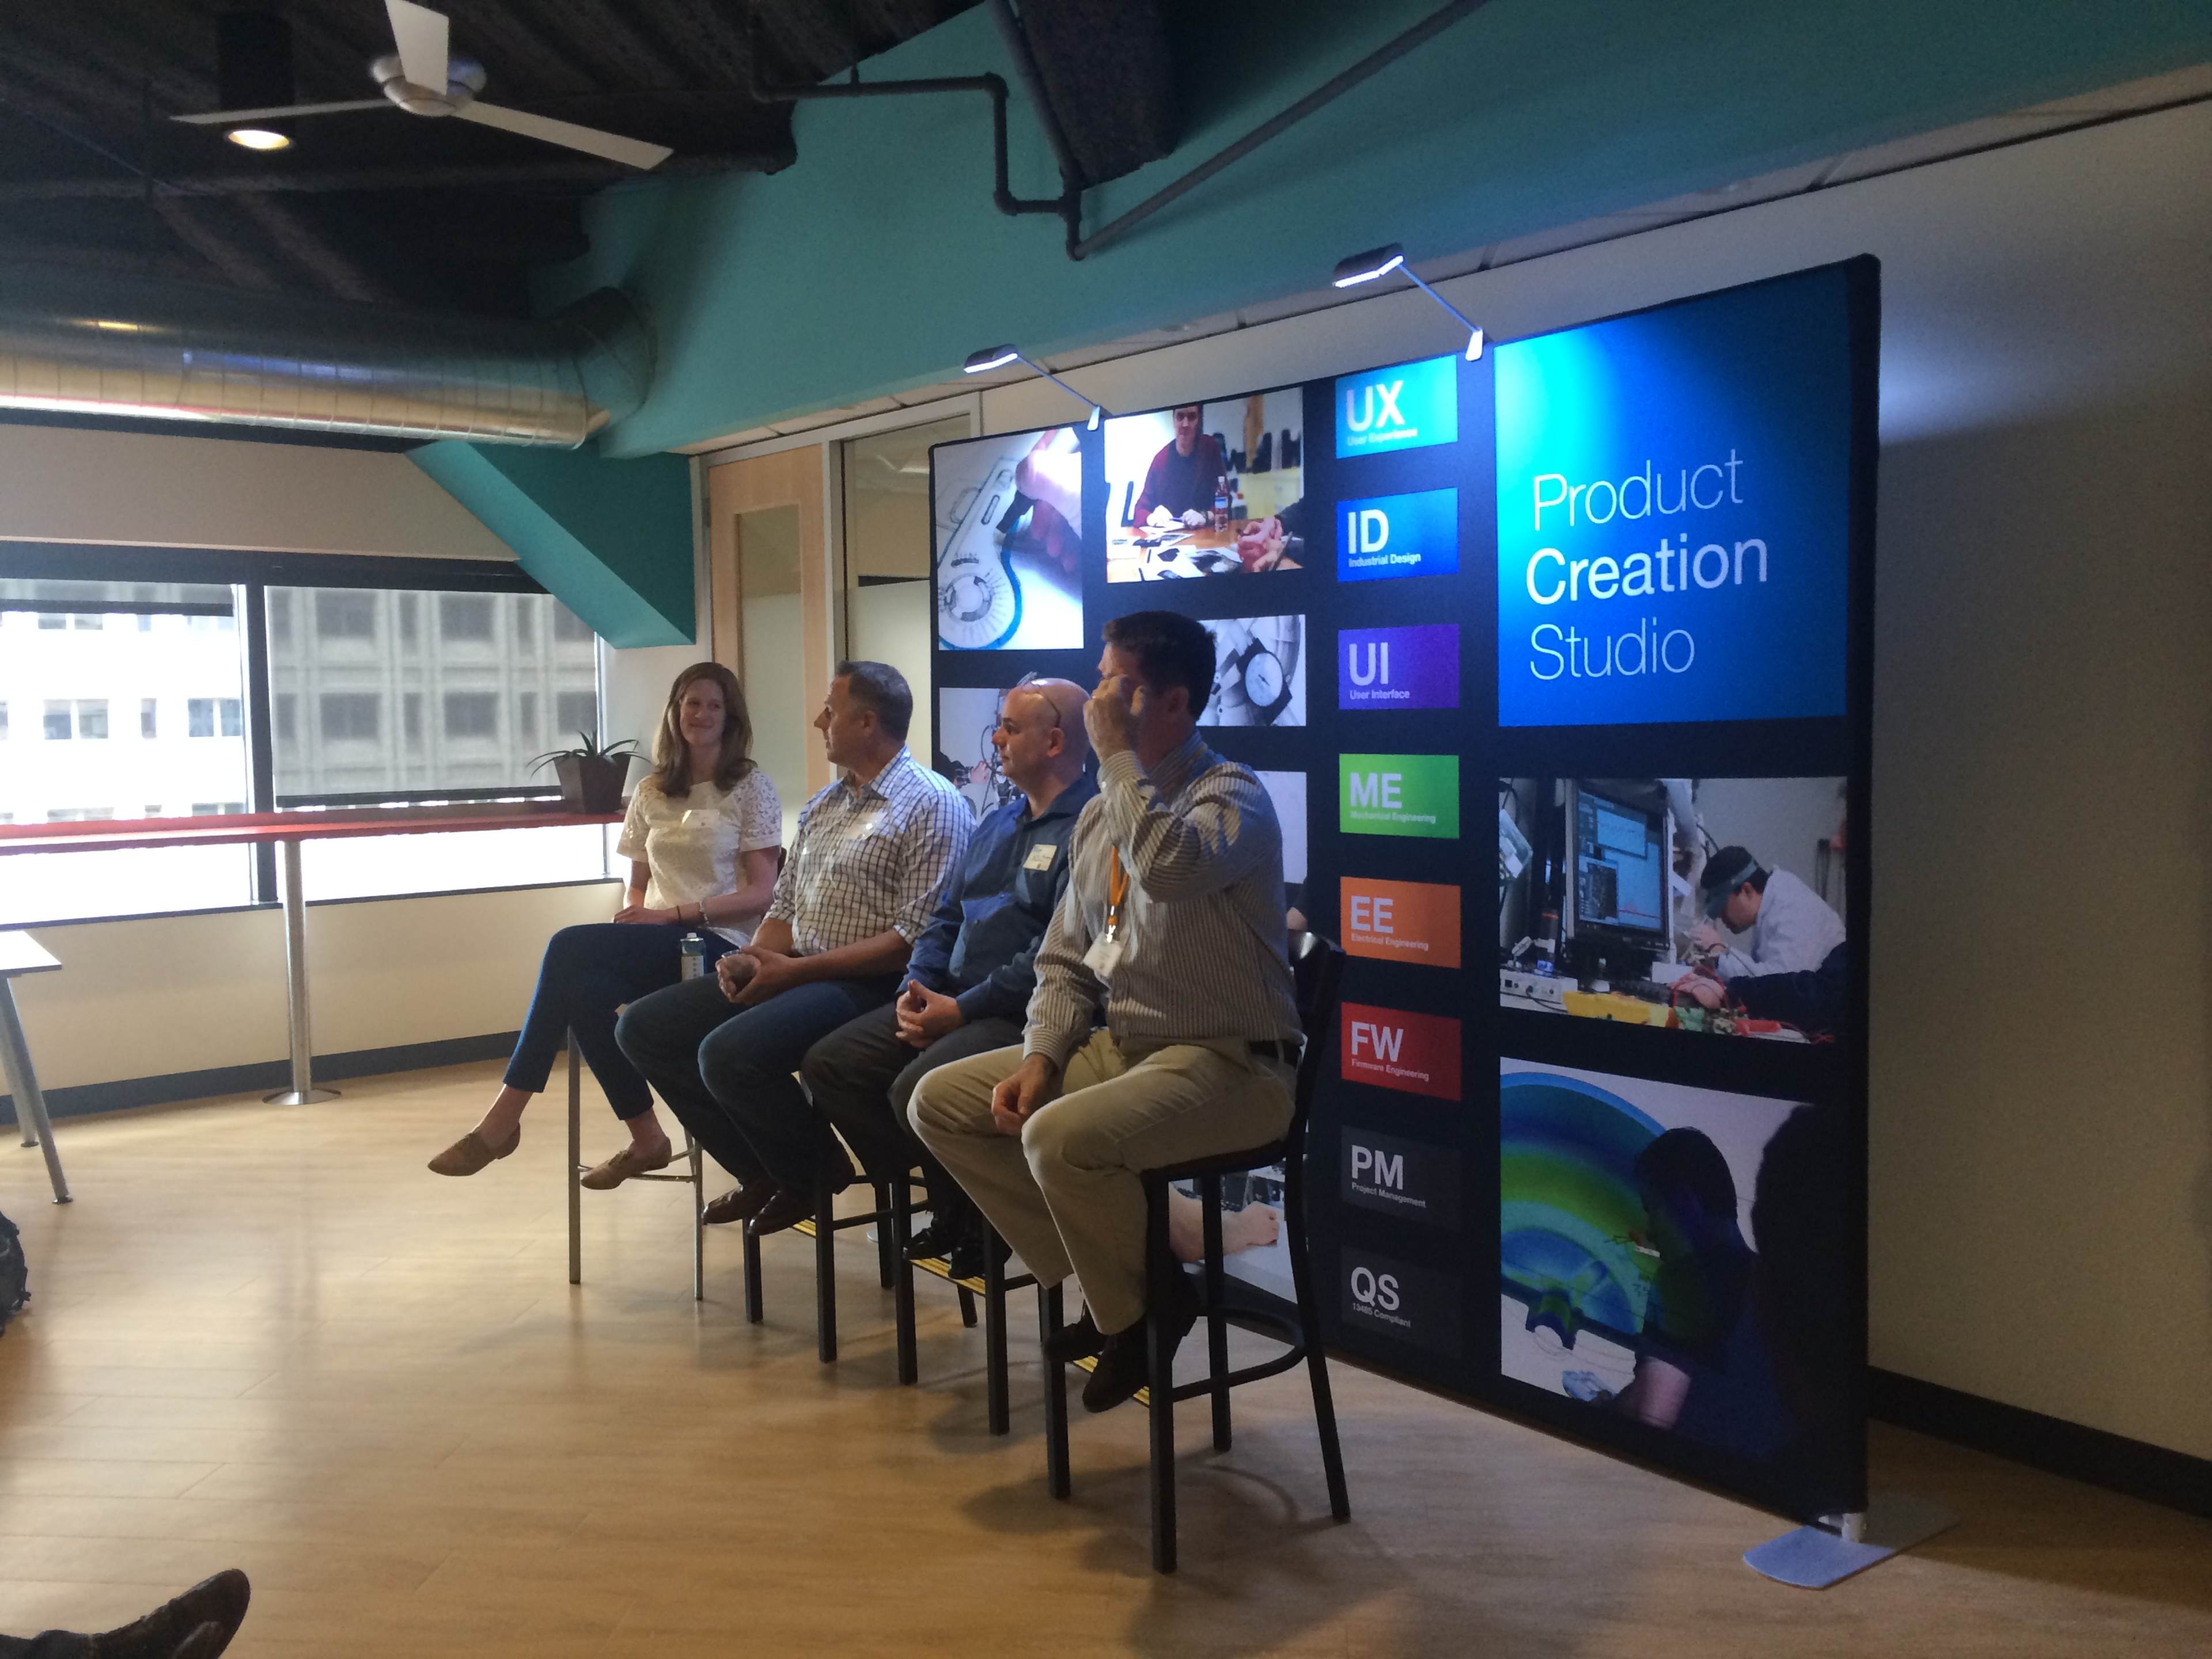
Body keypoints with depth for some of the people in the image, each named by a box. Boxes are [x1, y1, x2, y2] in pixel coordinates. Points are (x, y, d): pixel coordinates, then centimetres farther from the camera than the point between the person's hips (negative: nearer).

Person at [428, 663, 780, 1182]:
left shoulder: (751, 786, 2)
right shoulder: (653, 792, 18)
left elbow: (761, 894, -5)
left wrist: (672, 915, -15)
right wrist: (632, 914, -5)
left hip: (718, 945, -5)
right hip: (658, 946, 5)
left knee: (571, 947, -27)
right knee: (584, 988, -32)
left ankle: (504, 1118, -23)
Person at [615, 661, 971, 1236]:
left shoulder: (933, 806, -10)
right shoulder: (823, 805, 18)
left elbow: (915, 938, -18)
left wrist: (797, 970, -19)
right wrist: (753, 956, -4)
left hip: (868, 983, -9)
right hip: (788, 973, 9)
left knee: (730, 1053, -30)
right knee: (644, 1027, 1)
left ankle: (815, 1176, -1)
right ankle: (763, 1171, 10)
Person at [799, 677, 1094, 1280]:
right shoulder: (999, 823, 20)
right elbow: (946, 919, 22)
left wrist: (960, 1010, -18)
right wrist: (916, 990, 3)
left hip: (1024, 1015, -10)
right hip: (953, 1000, 10)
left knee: (917, 1088, -31)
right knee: (829, 1064, -2)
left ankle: (970, 1227, -3)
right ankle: (942, 1205, 6)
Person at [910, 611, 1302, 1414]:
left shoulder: (1230, 795, -11)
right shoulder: (1102, 813, 12)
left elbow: (1169, 869, -36)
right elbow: (1065, 962, 15)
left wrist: (1118, 754, -23)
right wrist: (1040, 1060, -2)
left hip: (1222, 1062, -9)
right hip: (1117, 1044, 9)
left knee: (1059, 1136, -32)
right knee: (939, 1102, 1)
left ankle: (1135, 1313, -1)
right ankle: (1102, 1282, 7)